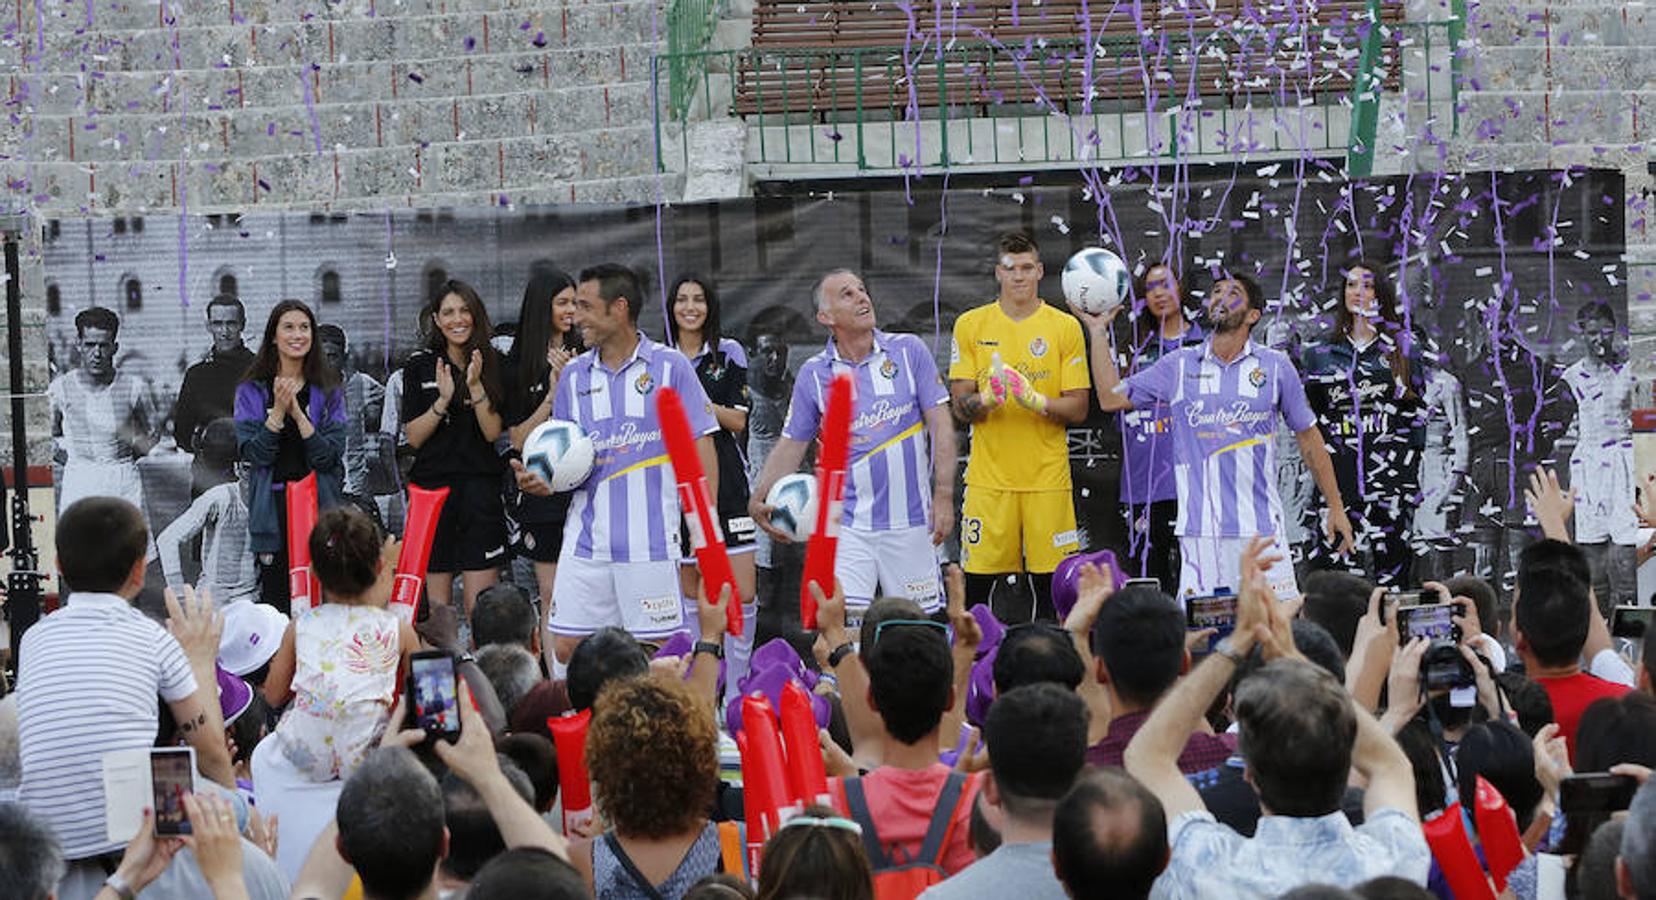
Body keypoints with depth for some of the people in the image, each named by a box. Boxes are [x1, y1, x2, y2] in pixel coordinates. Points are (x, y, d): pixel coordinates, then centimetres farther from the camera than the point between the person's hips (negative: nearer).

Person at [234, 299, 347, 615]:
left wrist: (299, 414, -14)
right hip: (273, 510, -1)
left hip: (320, 507, 1)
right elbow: (253, 453, -5)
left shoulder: (328, 391, 7)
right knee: (275, 601, -2)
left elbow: (329, 456, -4)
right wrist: (278, 411, -15)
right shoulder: (253, 390, 5)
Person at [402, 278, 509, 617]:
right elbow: (413, 437, 2)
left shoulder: (493, 365, 5)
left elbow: (493, 433, -2)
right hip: (432, 485, 1)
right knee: (436, 605, 2)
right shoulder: (419, 367, 6)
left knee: (480, 610, -6)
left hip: (480, 490, -1)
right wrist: (443, 401, -12)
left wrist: (476, 388, -15)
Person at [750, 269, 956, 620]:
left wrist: (944, 495, -8)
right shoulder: (814, 374, 2)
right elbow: (792, 444, 8)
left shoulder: (908, 351, 1)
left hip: (909, 520, 0)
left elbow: (940, 423, 0)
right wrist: (759, 499, -6)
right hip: (847, 523, 0)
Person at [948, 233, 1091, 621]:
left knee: (1049, 583, -1)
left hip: (1047, 475, 0)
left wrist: (1037, 401, -17)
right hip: (988, 474, 0)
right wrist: (985, 400, -18)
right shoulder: (970, 325, 7)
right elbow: (960, 404, 4)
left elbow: (1078, 409, 1)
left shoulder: (1065, 328, 4)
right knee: (978, 579, -1)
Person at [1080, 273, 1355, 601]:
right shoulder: (1179, 365, 9)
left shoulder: (1275, 366, 6)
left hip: (1261, 527, -1)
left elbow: (1308, 437, 12)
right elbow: (1112, 398, 10)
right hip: (1199, 532, 1)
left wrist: (1335, 507, 12)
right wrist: (1098, 332, 9)